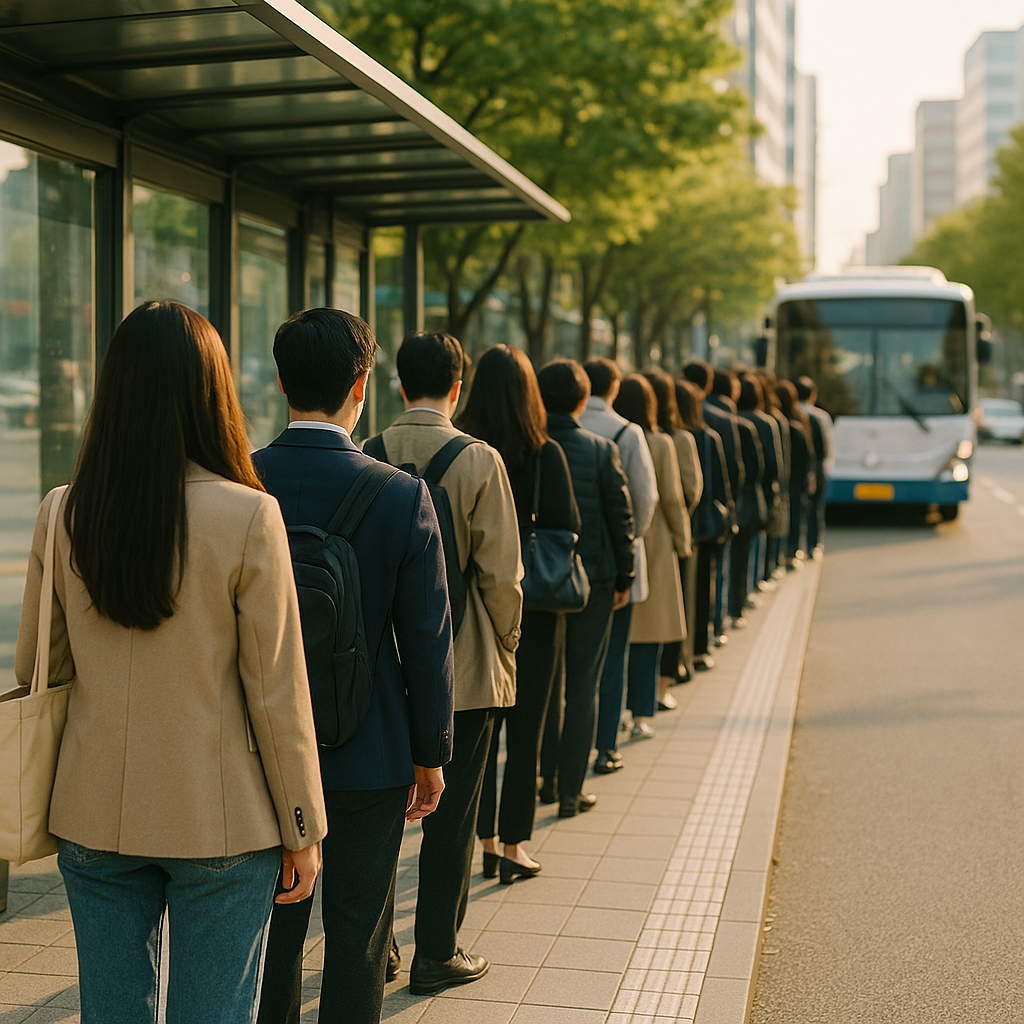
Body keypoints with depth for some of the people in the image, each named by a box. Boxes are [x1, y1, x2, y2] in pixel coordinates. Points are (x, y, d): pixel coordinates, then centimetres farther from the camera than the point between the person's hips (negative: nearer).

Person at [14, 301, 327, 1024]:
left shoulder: (63, 513, -4)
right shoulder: (248, 515, -15)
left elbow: (34, 668, 7)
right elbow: (276, 692, -11)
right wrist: (303, 830, -1)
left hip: (95, 818, 4)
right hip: (221, 824, -3)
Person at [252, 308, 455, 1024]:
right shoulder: (403, 496, -14)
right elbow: (427, 638, -10)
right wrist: (430, 754, 3)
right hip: (370, 755, -2)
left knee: (271, 932, 16)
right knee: (357, 934, 11)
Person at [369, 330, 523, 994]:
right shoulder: (479, 460, -13)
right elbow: (501, 574, -12)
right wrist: (504, 647, 3)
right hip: (463, 665, -3)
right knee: (451, 814, 8)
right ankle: (436, 956, 17)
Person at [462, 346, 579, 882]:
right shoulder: (545, 454, -12)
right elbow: (568, 526, -11)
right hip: (533, 604, -2)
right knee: (525, 728, 8)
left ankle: (486, 842, 20)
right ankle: (513, 845, 13)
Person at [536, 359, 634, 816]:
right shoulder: (601, 450, -9)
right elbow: (621, 518, -5)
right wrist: (623, 578, 5)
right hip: (592, 577, -2)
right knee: (582, 686, 6)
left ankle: (546, 775, 24)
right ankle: (570, 791, 9)